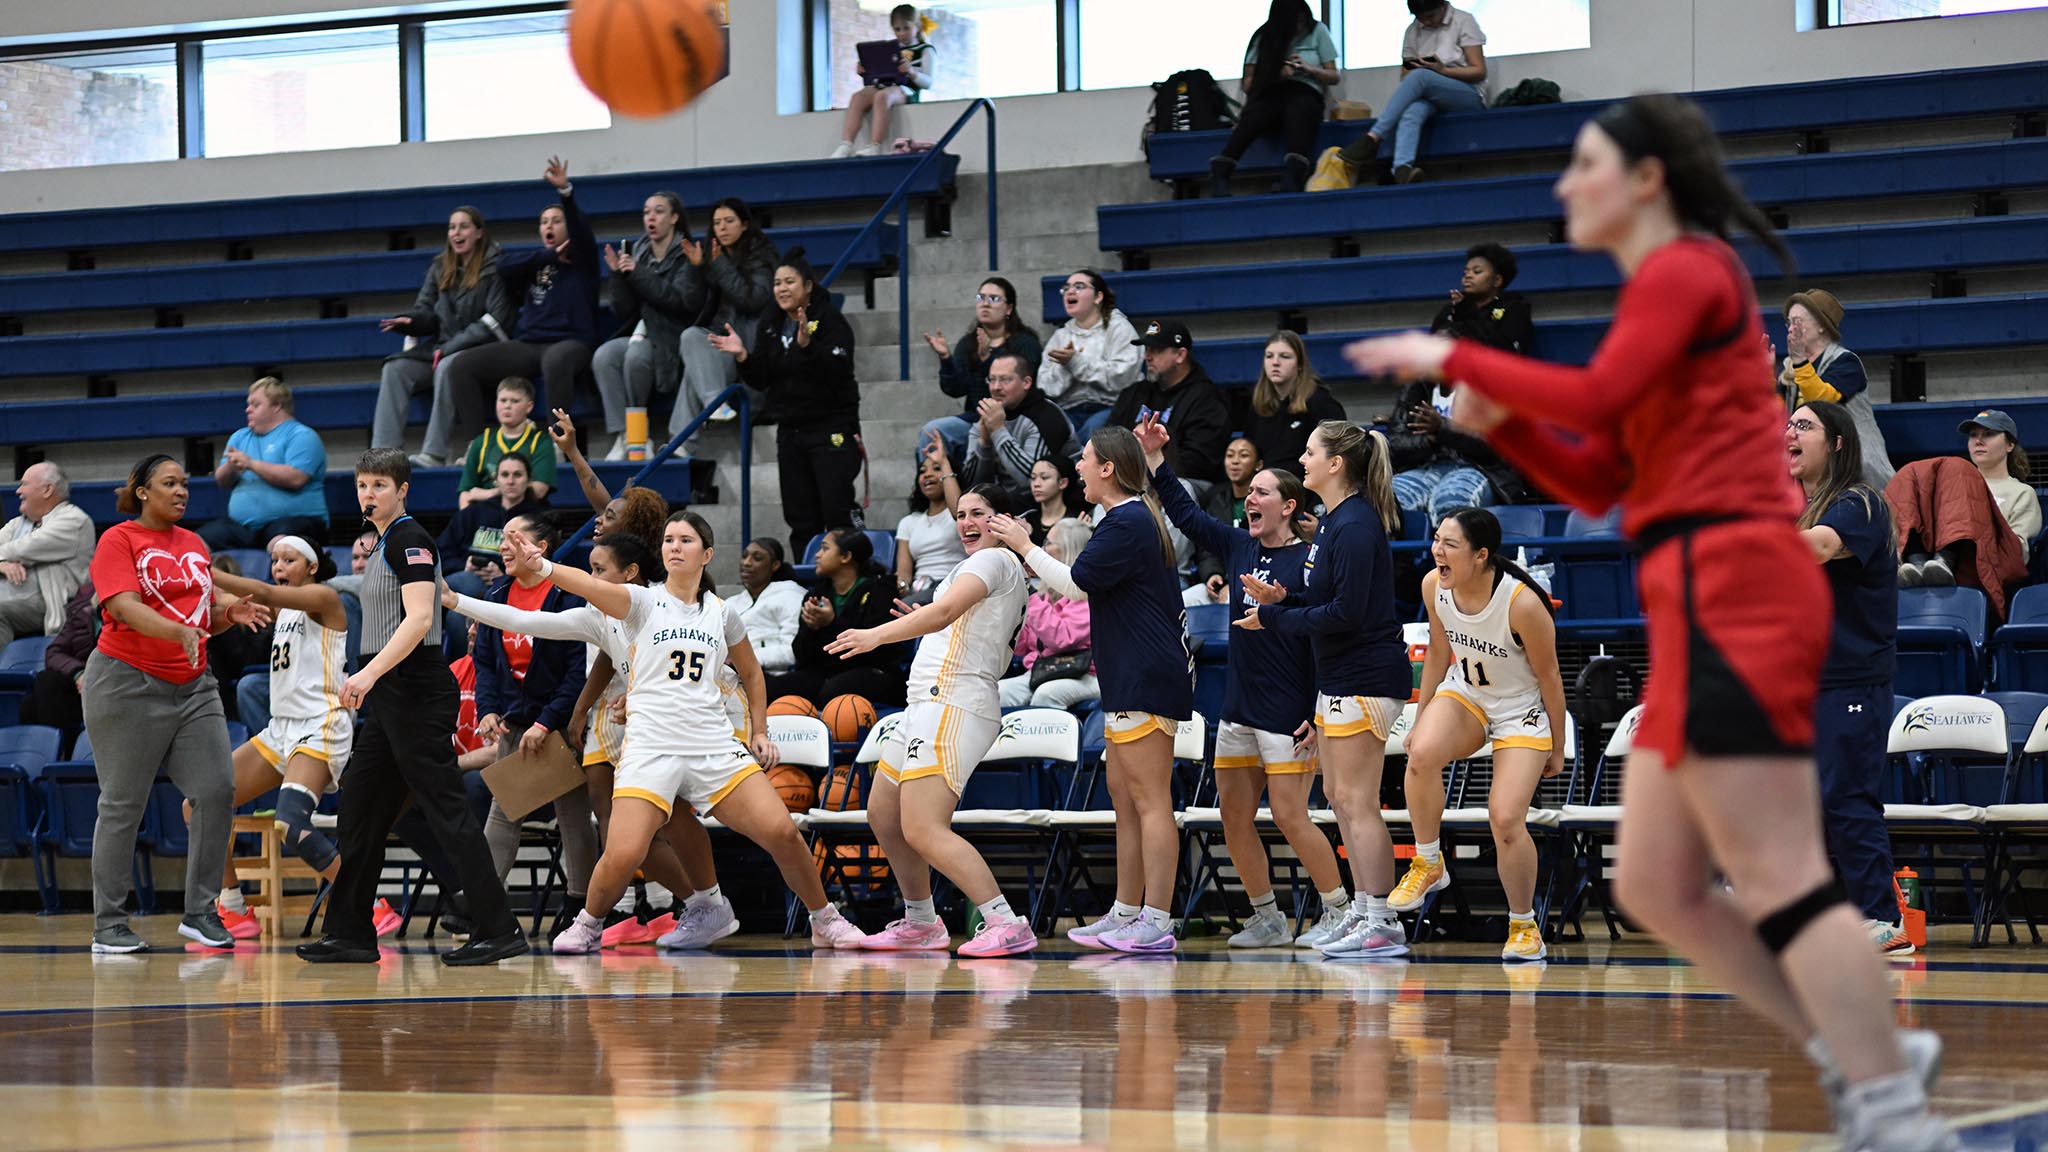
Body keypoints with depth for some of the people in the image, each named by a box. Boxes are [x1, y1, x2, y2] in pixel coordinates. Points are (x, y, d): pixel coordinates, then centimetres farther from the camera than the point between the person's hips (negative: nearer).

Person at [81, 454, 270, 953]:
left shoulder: (194, 543, 15)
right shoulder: (118, 540, -5)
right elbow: (126, 608, -18)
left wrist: (229, 612, -4)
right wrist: (181, 632, -33)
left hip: (192, 688, 6)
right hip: (127, 684, -6)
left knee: (217, 792, -5)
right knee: (122, 805, -1)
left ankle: (200, 913, 5)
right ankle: (108, 926, 6)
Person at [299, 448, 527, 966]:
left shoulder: (410, 539, -11)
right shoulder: (384, 542, 18)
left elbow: (419, 618, -23)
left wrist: (371, 671, -32)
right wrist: (370, 679, 24)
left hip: (416, 691, -10)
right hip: (390, 696, 10)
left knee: (445, 809, -10)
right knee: (360, 811, 10)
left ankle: (498, 929, -9)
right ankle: (349, 933, 15)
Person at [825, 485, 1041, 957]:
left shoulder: (996, 560, -6)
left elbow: (944, 611, -22)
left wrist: (878, 635, -30)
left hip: (953, 703, -11)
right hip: (927, 704, 11)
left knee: (923, 831, -21)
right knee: (883, 816, 19)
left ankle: (1007, 924, -24)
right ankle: (921, 923, 29)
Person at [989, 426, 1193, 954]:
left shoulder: (1127, 523, -15)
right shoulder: (1132, 518, 19)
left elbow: (1076, 583, -15)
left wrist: (1026, 548, -4)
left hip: (1146, 678, -11)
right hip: (1130, 680, 11)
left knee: (1149, 800, -11)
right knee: (1123, 795, 14)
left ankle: (1157, 924, -12)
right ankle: (1125, 914, 19)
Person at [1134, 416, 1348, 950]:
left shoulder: (1307, 560, -12)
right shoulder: (1239, 546, 8)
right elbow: (1186, 514, 16)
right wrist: (1156, 461, 9)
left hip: (1288, 708, -8)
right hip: (1238, 706, 8)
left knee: (1290, 817, -8)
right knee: (1234, 815, 7)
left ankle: (1339, 911, 6)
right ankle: (1267, 920, 17)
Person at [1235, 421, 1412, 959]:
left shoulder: (1355, 526, -17)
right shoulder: (1333, 521, 14)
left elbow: (1346, 611, -22)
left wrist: (1275, 618, -15)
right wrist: (1280, 600, 5)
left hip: (1363, 678, -11)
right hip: (1340, 677, 11)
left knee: (1356, 801, -9)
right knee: (1340, 797, 14)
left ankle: (1382, 925, -8)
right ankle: (1364, 911, 19)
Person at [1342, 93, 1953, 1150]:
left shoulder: (1683, 268, -4)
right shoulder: (1668, 290, 23)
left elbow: (1593, 397, -20)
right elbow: (1598, 482, 22)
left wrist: (1453, 358, -10)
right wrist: (1497, 419, 8)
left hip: (1729, 588, -10)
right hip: (1709, 598, 10)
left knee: (1779, 880, -13)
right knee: (1656, 888, 9)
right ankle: (1864, 1056, 8)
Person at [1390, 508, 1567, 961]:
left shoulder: (1522, 603, -29)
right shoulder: (1434, 585, -14)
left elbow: (1549, 677, -15)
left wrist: (1558, 749, -5)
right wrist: (1421, 718, 11)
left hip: (1522, 710, -4)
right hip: (1463, 693, 4)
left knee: (1506, 820, -14)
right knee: (1421, 754, -30)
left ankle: (1524, 926, 10)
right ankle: (1428, 864, -10)